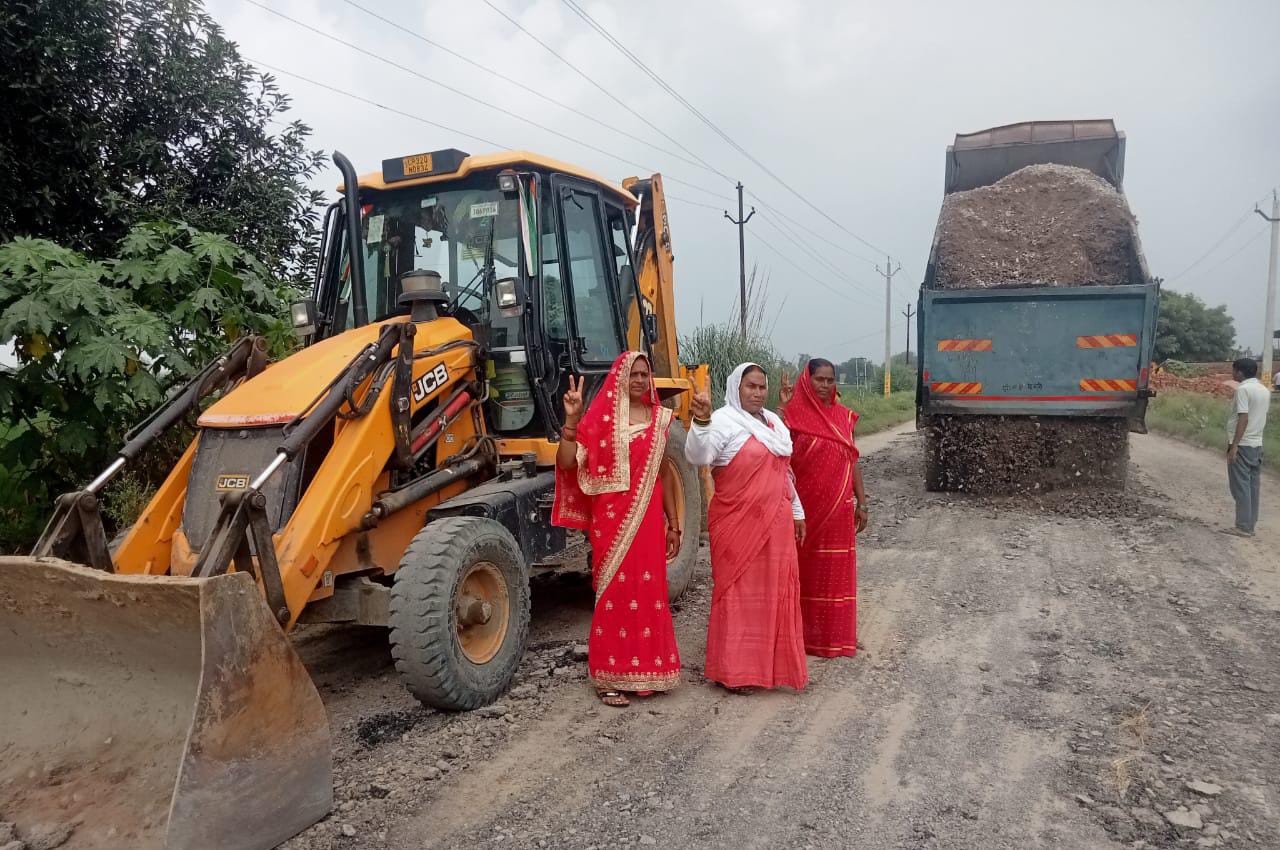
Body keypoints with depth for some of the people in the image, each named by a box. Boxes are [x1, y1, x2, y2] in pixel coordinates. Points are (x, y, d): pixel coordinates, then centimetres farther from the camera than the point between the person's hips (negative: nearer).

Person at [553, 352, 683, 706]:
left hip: (649, 519, 4)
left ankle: (646, 669, 24)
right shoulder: (601, 418, -4)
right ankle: (610, 676, 14)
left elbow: (664, 474, 14)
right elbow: (566, 462, -13)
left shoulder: (658, 419, 9)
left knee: (648, 592, 9)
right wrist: (572, 419, -23)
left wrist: (673, 524, 12)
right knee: (615, 592, 2)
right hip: (612, 519, -4)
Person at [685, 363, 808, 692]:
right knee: (739, 591, -1)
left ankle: (772, 661, 27)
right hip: (738, 523, -7)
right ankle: (734, 669, 8)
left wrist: (796, 512, 22)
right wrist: (701, 421, -45)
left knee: (775, 591, 13)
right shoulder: (724, 420, -11)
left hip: (776, 523, 7)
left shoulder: (774, 422, 14)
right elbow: (697, 456, -29)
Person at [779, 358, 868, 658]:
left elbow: (852, 462, 12)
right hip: (806, 506, -4)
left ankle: (835, 634, 23)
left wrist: (861, 503, 9)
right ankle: (805, 633, 18)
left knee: (837, 571, 10)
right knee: (806, 570, 6)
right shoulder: (793, 415, -6)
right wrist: (783, 406, -28)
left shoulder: (844, 416, 8)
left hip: (839, 508, 4)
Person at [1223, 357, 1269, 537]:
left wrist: (1234, 445, -19)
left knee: (1240, 486, -5)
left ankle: (1243, 527, -4)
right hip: (1257, 444, 8)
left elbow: (1243, 418, -19)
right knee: (1253, 486, 9)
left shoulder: (1243, 389, -13)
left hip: (1242, 444, -8)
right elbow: (1260, 418, 15)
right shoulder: (1265, 390, 12)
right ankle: (1250, 525, 12)